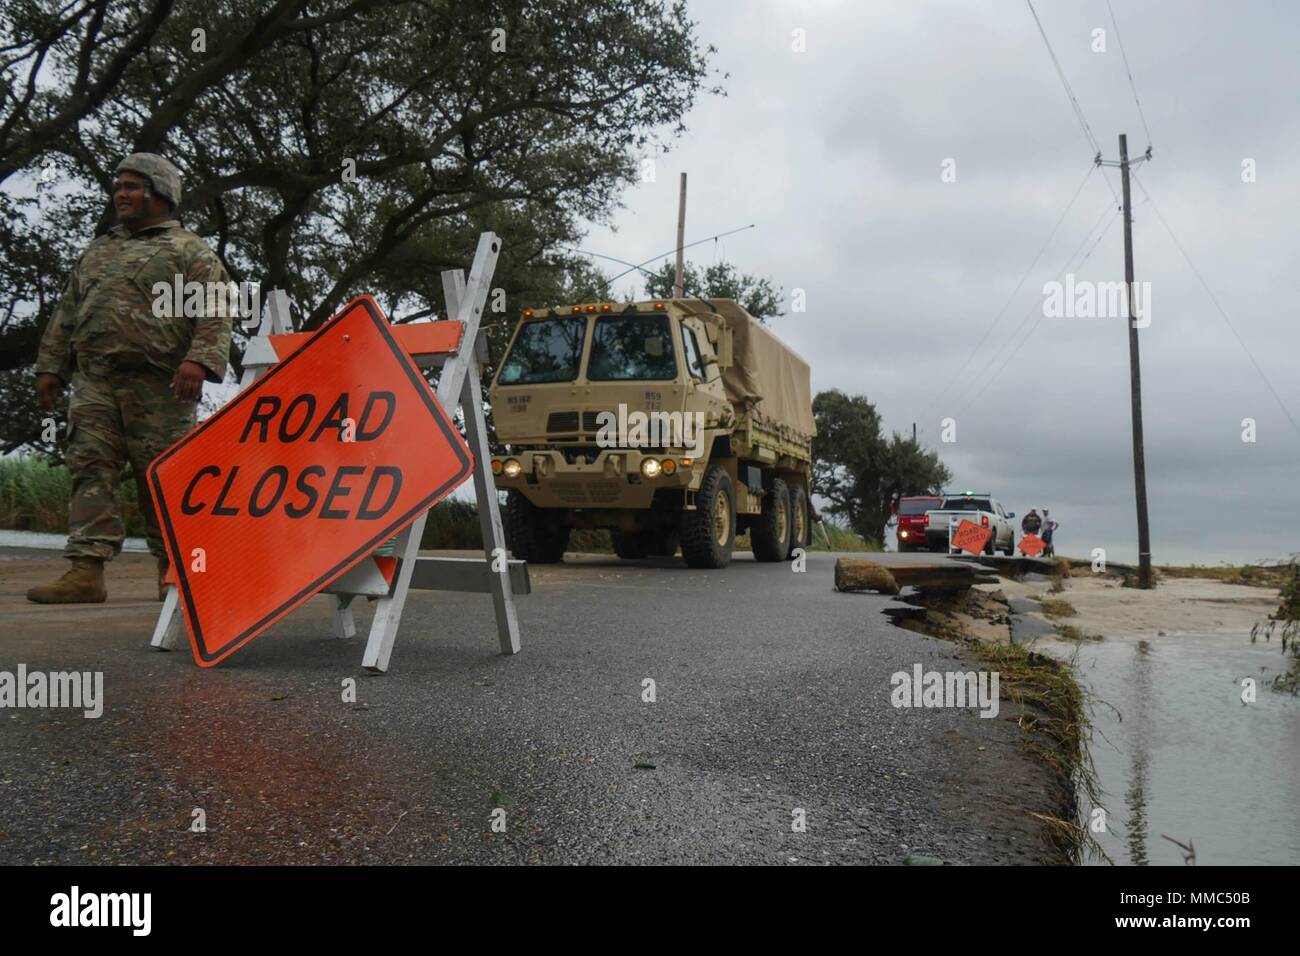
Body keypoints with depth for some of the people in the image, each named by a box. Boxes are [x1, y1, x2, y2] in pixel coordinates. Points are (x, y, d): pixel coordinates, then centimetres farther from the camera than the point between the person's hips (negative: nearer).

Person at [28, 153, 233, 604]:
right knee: (90, 469, -4)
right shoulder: (97, 252, 26)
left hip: (157, 385, -5)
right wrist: (50, 365, 18)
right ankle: (87, 570, -6)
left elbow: (216, 311, -7)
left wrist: (199, 360, -21)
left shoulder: (190, 251, 7)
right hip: (94, 383, 6)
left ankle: (172, 571, 8)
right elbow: (66, 313, 27)